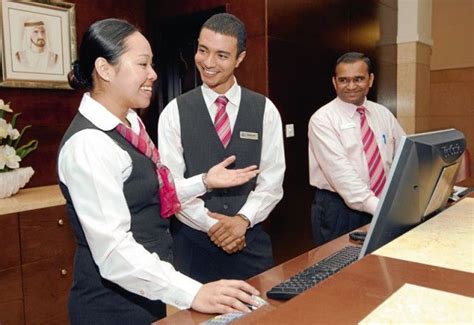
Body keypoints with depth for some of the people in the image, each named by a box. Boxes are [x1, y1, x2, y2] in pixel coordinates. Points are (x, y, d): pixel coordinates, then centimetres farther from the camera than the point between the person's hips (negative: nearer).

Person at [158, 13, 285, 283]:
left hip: (250, 239, 1)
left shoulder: (265, 110, -1)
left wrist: (243, 219, -15)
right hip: (192, 241, -1)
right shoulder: (175, 112, -3)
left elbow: (272, 179, -2)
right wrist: (211, 224, -13)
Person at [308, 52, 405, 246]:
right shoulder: (323, 119, -11)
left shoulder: (383, 114, 7)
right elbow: (340, 171, -21)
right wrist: (377, 206, -29)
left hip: (382, 206, 5)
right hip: (338, 209, -5)